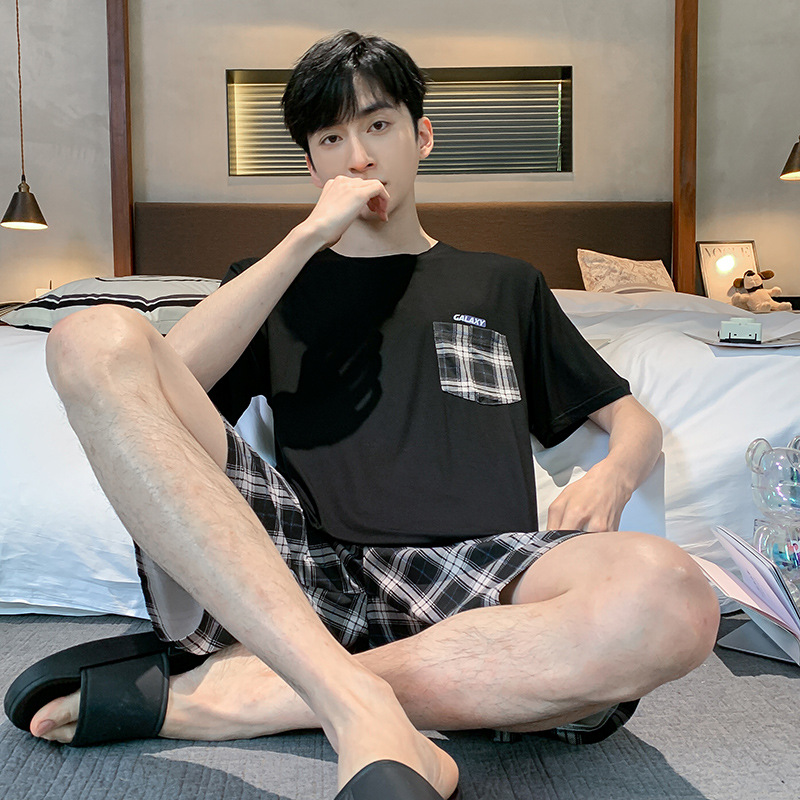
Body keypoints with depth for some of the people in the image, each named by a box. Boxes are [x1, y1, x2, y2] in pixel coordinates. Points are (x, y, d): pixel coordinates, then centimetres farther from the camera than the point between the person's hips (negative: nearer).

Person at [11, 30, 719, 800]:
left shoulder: (505, 286, 28)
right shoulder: (276, 279, 26)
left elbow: (636, 421, 26)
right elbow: (167, 379, 6)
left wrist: (611, 475, 1)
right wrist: (310, 235, 4)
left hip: (462, 584, 0)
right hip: (290, 570, 1)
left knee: (671, 598, -32)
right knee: (97, 339, -21)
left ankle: (236, 694, -26)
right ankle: (361, 711, -33)